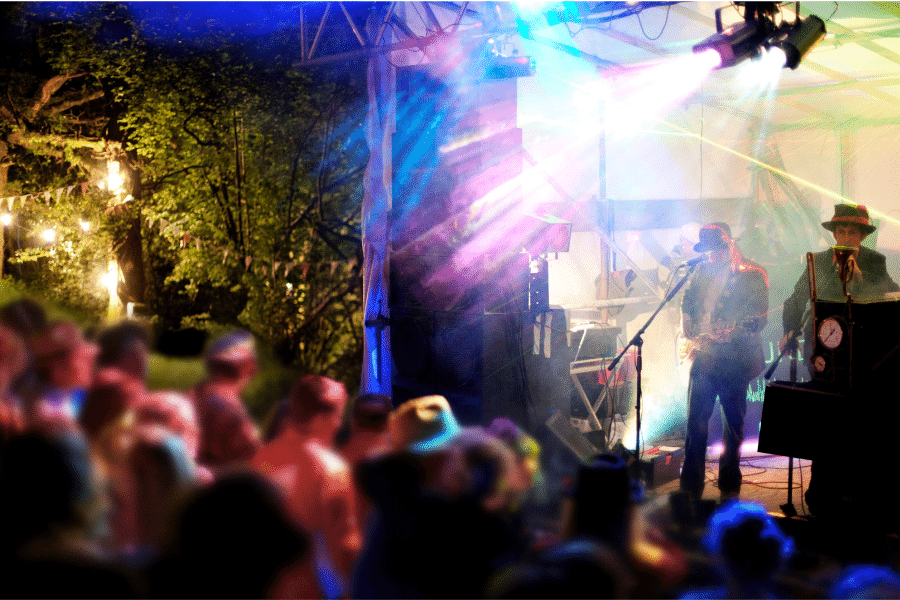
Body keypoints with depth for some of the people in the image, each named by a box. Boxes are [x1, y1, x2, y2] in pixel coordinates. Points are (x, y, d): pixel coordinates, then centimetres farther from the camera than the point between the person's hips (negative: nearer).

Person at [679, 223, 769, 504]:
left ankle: (729, 489, 17)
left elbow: (759, 319, -9)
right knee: (696, 421, 2)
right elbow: (687, 304, 24)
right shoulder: (703, 272, 12)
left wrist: (733, 333, -24)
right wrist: (688, 331, 9)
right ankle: (691, 488, 11)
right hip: (703, 355, 4)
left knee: (734, 423, 5)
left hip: (734, 358, -4)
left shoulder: (752, 275, -3)